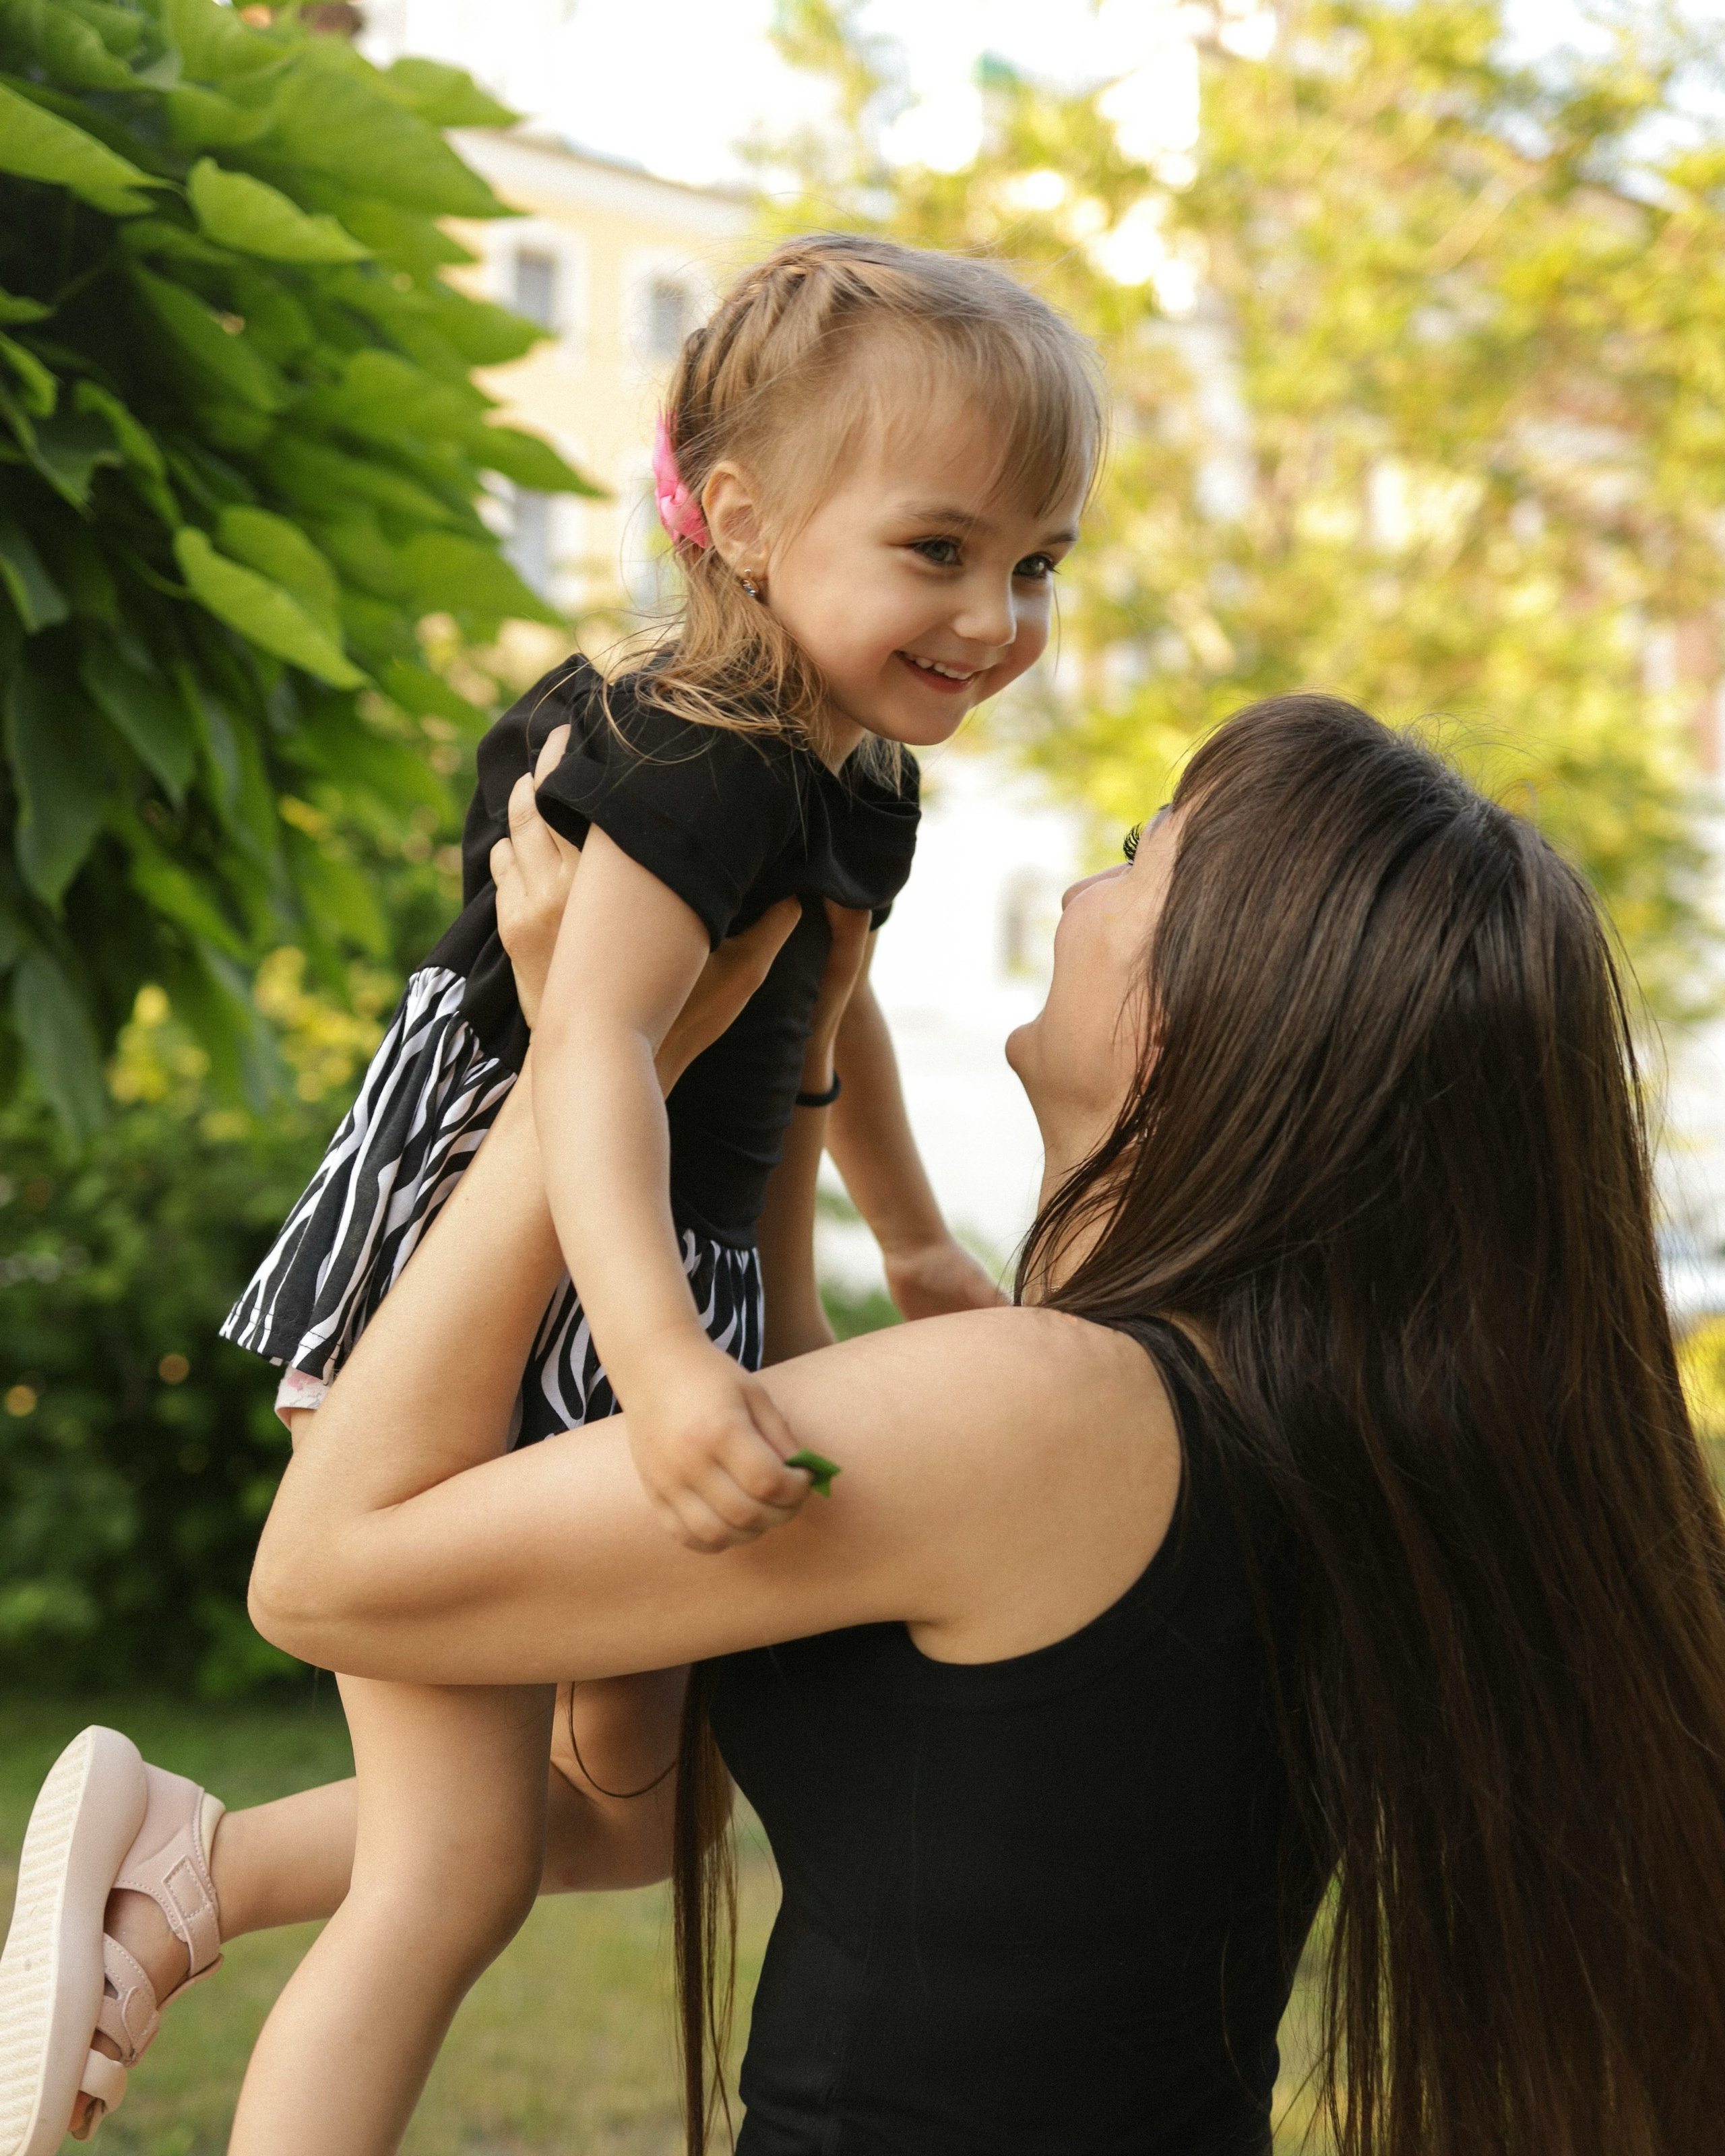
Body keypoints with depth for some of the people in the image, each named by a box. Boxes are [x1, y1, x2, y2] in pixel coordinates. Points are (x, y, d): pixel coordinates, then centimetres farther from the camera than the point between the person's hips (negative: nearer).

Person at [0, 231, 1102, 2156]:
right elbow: (594, 1042, -36)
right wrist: (658, 1355, -50)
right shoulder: (695, 762, -22)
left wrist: (913, 1240, 37)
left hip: (641, 1311, 10)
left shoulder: (862, 782, 8)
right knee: (461, 1867, -7)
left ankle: (188, 1870, 29)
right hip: (472, 1311, -10)